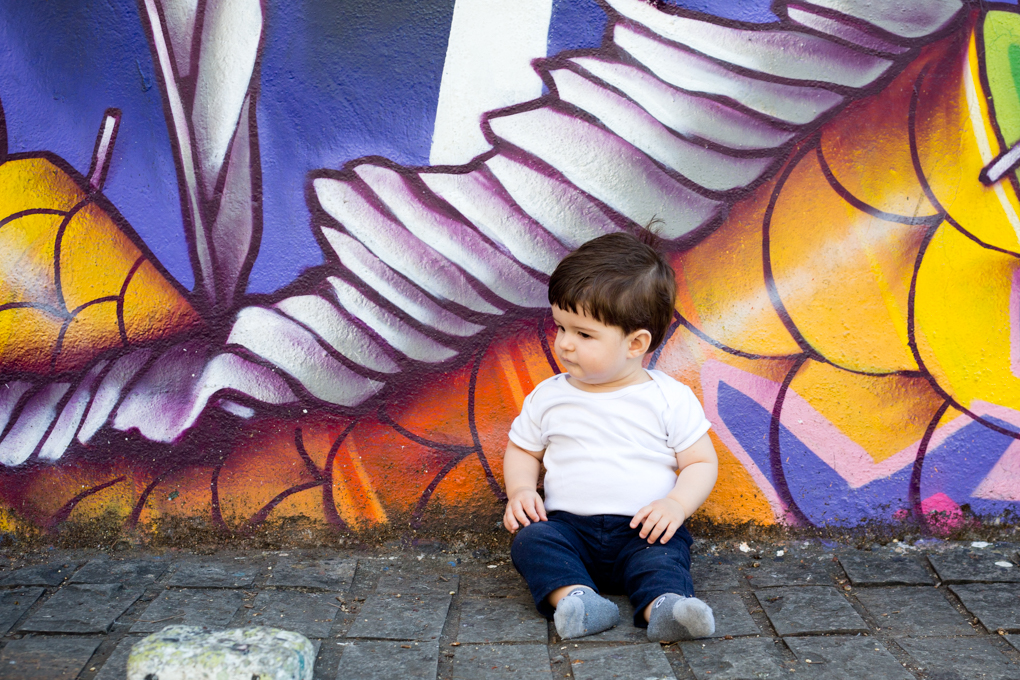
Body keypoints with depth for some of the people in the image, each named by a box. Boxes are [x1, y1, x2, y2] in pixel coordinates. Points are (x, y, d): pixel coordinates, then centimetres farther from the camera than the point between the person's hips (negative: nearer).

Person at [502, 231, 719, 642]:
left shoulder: (670, 399, 1)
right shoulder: (548, 397, 9)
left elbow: (701, 462, 4)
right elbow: (522, 450, 20)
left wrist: (677, 504, -16)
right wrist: (520, 490, -2)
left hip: (643, 530, -2)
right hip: (569, 526, 2)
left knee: (663, 554, -32)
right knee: (531, 539, -27)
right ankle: (575, 597, -47)